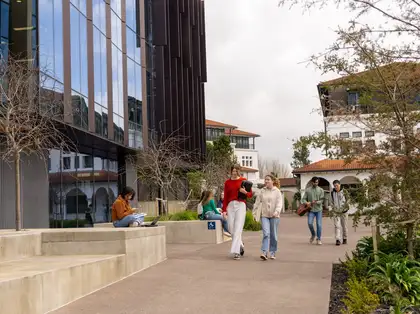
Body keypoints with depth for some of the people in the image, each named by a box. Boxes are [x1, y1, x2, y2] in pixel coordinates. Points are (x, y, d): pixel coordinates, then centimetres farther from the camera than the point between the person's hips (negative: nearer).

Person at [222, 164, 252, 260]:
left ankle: (236, 252, -11)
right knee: (231, 228, 2)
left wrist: (245, 192, -14)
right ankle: (240, 244, 27)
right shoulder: (227, 182, 11)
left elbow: (250, 194, 7)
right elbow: (225, 197, 11)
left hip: (241, 205, -3)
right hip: (230, 205, 3)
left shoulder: (243, 180, 5)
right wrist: (224, 210, 4)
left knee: (238, 228, -11)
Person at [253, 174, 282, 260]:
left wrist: (277, 211, -25)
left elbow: (279, 203, -9)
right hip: (264, 215, 1)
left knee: (273, 235, 5)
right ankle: (264, 252, -16)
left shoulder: (277, 191, 0)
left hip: (274, 216, -1)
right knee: (266, 233, -13)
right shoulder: (262, 191, 6)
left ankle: (272, 253, 17)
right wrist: (254, 213, 9)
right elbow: (257, 202, 11)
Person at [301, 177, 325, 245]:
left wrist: (316, 202, -22)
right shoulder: (307, 190, 6)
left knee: (319, 224, -4)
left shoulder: (321, 190, 4)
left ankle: (318, 239, 10)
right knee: (310, 223, -12)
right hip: (311, 210, 0)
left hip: (318, 210, 0)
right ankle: (313, 235, 16)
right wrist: (307, 203, -16)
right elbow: (303, 199, 5)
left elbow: (322, 200, -3)